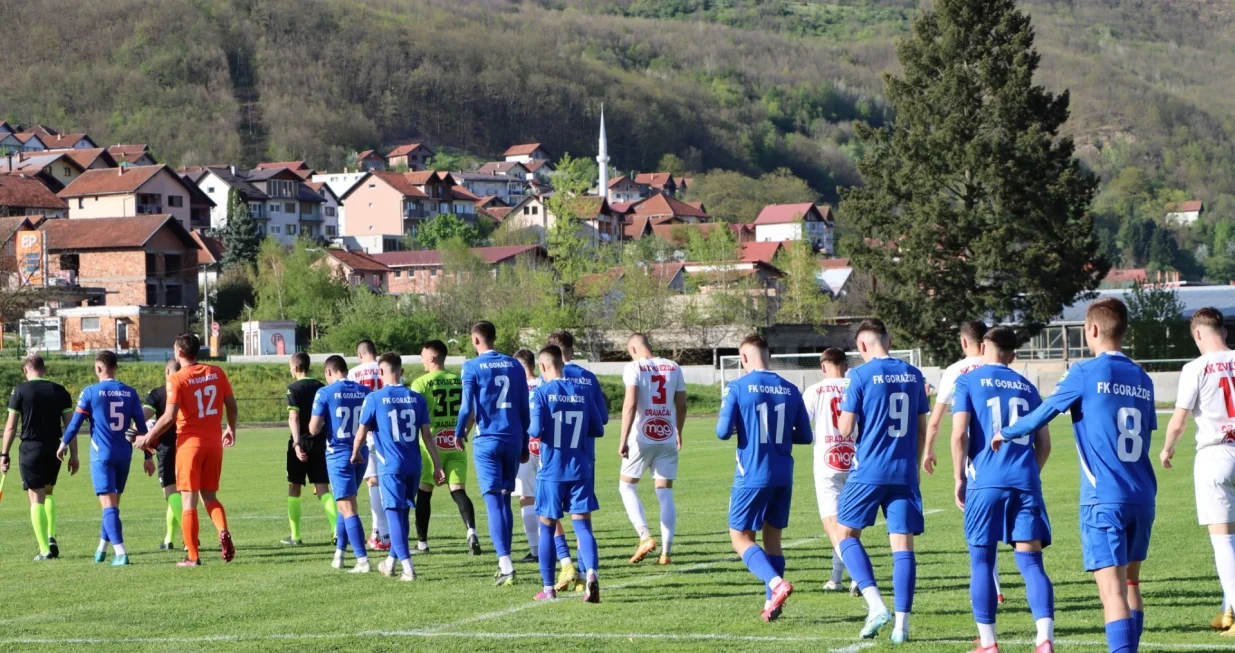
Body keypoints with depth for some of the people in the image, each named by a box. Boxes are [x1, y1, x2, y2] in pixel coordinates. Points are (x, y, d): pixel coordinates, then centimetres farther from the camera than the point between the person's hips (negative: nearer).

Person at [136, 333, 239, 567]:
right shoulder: (217, 373, 4)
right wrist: (231, 429, 26)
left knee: (189, 500, 2)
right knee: (210, 496, 16)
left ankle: (193, 556, 2)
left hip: (189, 443, -4)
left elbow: (170, 416, -16)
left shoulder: (177, 379, -10)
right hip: (214, 442, 4)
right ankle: (224, 532, -11)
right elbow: (231, 406, 8)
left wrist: (148, 437, -5)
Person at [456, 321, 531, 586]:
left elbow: (467, 407, -9)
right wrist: (524, 445, 18)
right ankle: (504, 563, 17)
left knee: (494, 502, -6)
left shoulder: (472, 367, -5)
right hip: (513, 440, 4)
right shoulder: (514, 366, 9)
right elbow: (524, 408, 11)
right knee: (505, 500, 14)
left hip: (487, 440, -4)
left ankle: (506, 563, -17)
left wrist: (459, 433, 9)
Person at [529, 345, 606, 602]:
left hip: (551, 472, -2)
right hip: (581, 470, 2)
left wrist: (529, 429, 6)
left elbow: (536, 430, -16)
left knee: (547, 528, 10)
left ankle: (548, 588, 14)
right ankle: (591, 572, -25)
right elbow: (598, 429, 7)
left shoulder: (541, 393, -8)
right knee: (583, 525, 0)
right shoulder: (582, 392, 3)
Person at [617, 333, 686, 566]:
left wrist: (623, 439, -14)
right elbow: (681, 405, 13)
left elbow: (630, 404, -16)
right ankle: (665, 551, 4)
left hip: (642, 438, -4)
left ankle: (645, 536, -6)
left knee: (627, 486, 11)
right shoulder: (673, 368, 8)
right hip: (667, 438, 4)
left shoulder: (634, 367, -6)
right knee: (665, 493, 8)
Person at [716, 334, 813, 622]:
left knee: (740, 537, 4)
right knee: (773, 537, 15)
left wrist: (723, 427, 10)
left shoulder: (737, 387, -8)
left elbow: (724, 431, -12)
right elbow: (804, 436, 9)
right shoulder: (789, 390, 5)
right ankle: (772, 604, 11)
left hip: (751, 476, -5)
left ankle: (776, 583, -19)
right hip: (783, 477, 5)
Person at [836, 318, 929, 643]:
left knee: (846, 533, 11)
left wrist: (843, 416, 15)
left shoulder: (860, 375, -7)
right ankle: (901, 623, -2)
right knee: (903, 545, 3)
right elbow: (922, 429, 14)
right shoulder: (913, 375, 7)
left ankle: (876, 604, -6)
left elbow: (845, 430, -7)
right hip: (904, 473, 4)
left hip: (869, 471, -4)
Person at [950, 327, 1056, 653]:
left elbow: (959, 434, -6)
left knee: (982, 561, 6)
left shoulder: (968, 381, 5)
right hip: (1025, 481, 3)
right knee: (1030, 560, -1)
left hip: (986, 482, -3)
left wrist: (959, 478, 3)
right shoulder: (1027, 387, 17)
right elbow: (1044, 444, 16)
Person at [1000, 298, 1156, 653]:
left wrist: (1005, 434, 19)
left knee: (1113, 590, -13)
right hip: (1143, 497, 6)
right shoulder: (1142, 379, 11)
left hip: (1104, 498, -6)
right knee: (1131, 584, 18)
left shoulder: (1085, 373, -6)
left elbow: (1042, 414, 1)